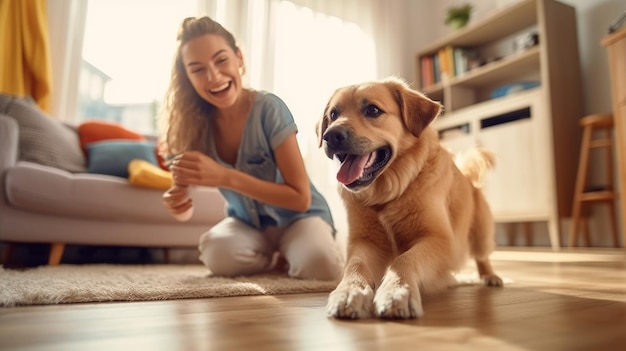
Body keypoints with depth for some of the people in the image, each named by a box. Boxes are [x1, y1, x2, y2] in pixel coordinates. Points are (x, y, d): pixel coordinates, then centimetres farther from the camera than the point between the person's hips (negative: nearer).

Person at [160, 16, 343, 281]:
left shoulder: (269, 109, -24)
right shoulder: (196, 122, -12)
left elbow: (301, 198, -24)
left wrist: (225, 177, -33)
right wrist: (176, 200, -30)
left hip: (296, 216, -3)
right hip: (246, 222, 3)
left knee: (321, 266, -32)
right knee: (217, 254, -29)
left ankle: (292, 254, 4)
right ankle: (280, 257, 3)